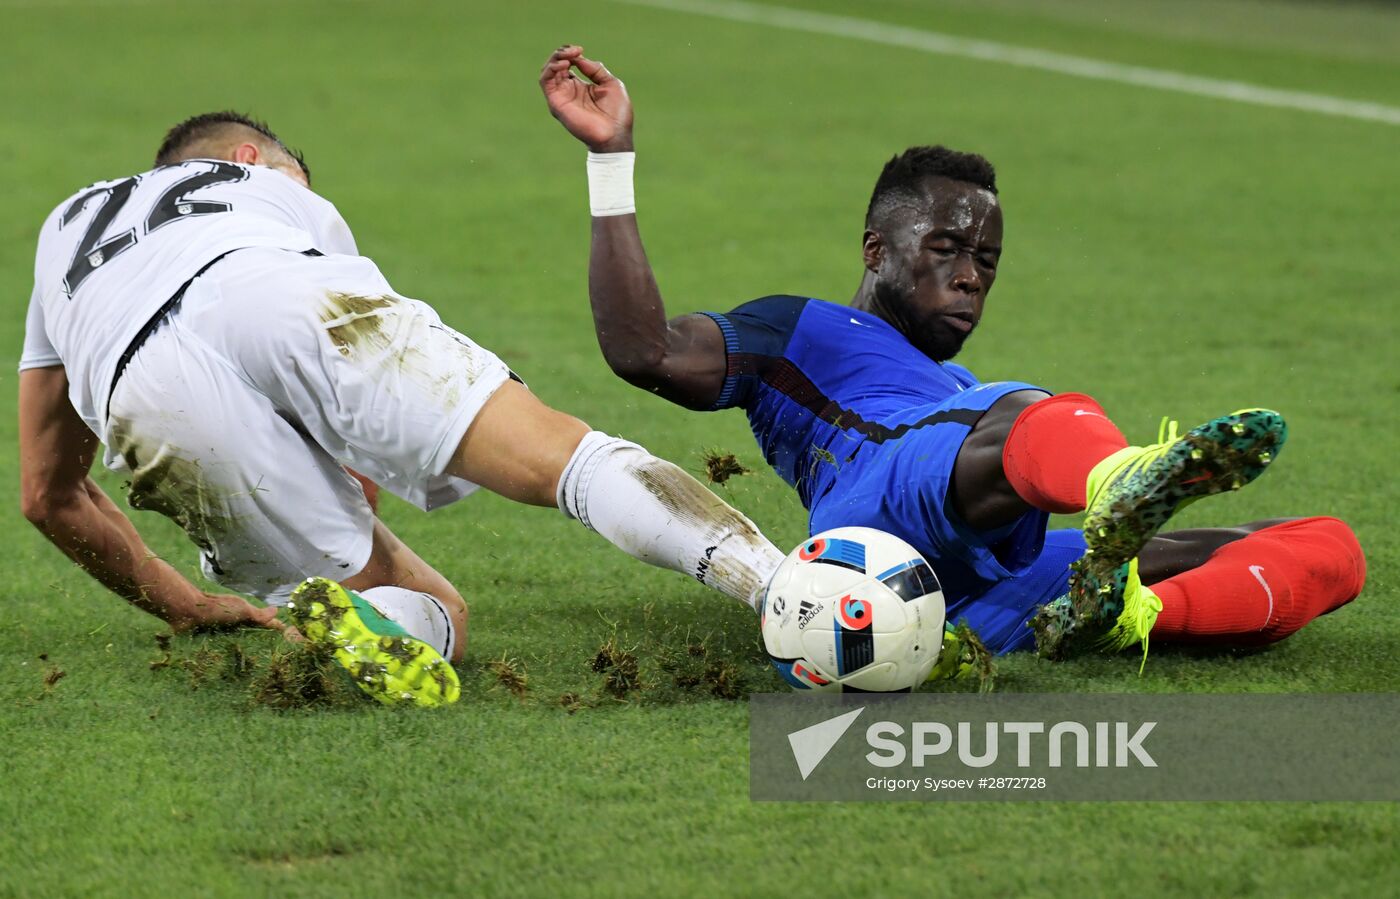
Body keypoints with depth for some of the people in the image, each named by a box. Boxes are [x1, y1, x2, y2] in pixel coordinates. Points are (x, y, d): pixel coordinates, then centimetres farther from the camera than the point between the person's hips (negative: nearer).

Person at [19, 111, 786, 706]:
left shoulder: (66, 226, 46)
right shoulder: (292, 200, 42)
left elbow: (49, 495, 45)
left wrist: (186, 608, 53)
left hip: (146, 406, 2)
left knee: (436, 616, 10)